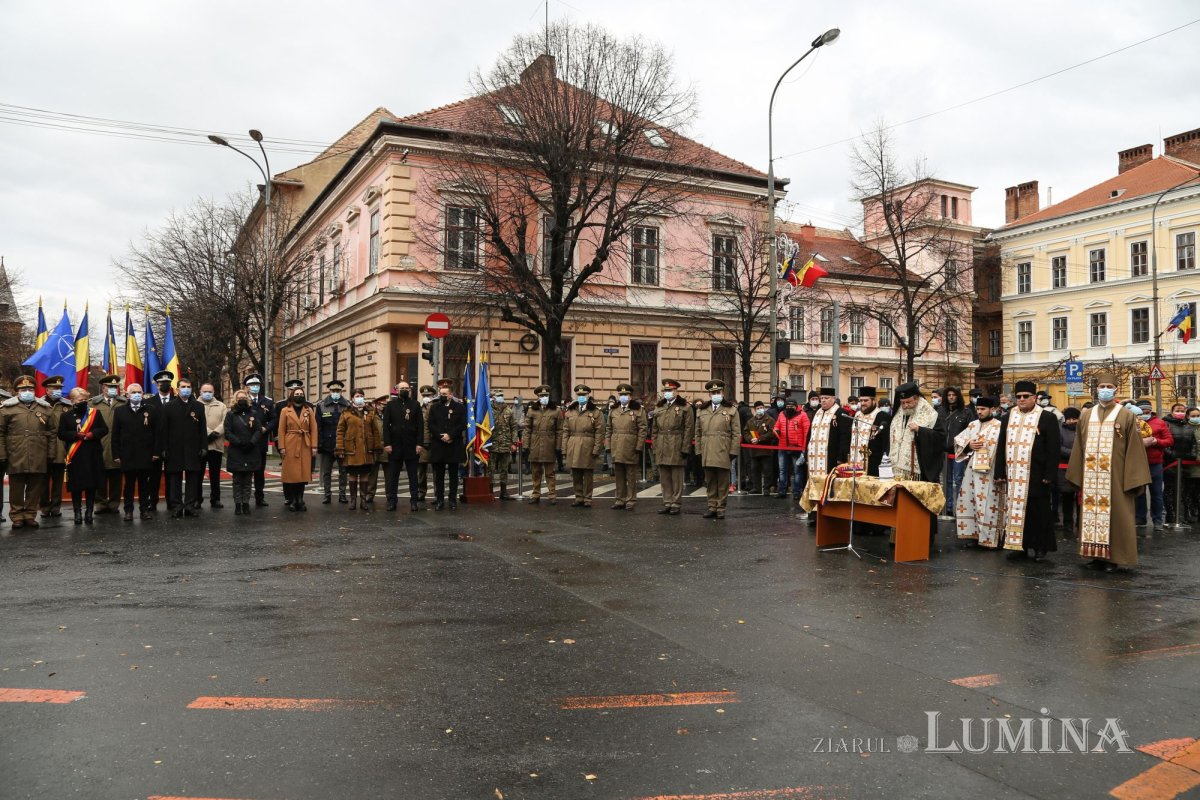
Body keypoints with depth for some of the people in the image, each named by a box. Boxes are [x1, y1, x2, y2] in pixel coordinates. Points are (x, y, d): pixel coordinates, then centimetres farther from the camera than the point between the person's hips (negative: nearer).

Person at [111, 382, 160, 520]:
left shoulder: (152, 410, 4)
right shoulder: (119, 410, 6)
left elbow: (157, 433, 3)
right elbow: (115, 435, 5)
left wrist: (156, 452, -3)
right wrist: (116, 455, -1)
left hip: (145, 455, 0)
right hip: (127, 455, 0)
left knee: (144, 483, 6)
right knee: (129, 483, 5)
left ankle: (144, 509, 13)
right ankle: (128, 510, 11)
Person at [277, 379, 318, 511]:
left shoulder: (309, 410, 8)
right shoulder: (285, 410, 3)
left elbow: (314, 429, 5)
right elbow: (281, 430, 0)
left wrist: (314, 446, -2)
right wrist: (281, 447, -7)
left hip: (305, 445, 2)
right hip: (290, 445, -2)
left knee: (303, 472, 3)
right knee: (291, 473, 1)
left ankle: (299, 500, 11)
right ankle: (291, 500, 9)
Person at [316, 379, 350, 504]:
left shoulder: (347, 405, 1)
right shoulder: (321, 405, 1)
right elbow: (318, 427, -2)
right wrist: (319, 444, -8)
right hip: (327, 445, 0)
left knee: (343, 471, 7)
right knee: (326, 472, 7)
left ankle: (342, 494, 15)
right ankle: (327, 495, 15)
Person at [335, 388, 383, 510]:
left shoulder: (370, 413, 11)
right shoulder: (346, 414, 3)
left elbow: (375, 431, 11)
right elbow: (340, 432, 0)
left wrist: (377, 447, 6)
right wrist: (339, 449, -6)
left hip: (366, 451, 2)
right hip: (351, 450, -2)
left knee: (364, 475, 6)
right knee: (352, 475, 5)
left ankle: (363, 499, 14)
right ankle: (353, 499, 14)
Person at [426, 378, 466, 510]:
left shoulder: (460, 407, 3)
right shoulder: (434, 407, 10)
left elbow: (462, 425, -4)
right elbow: (430, 425, 2)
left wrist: (450, 435, -14)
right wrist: (441, 436, -11)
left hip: (454, 446, -1)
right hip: (438, 445, 2)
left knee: (453, 474, 4)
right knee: (439, 475, 4)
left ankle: (453, 500, 10)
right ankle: (440, 499, 9)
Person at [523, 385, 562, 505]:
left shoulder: (555, 411, 3)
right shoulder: (532, 410, 6)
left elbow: (559, 431, 3)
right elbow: (527, 429, 5)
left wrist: (558, 447, -2)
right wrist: (526, 445, -1)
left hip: (549, 446, -1)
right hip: (534, 446, 2)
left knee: (550, 473, 4)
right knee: (535, 472, 8)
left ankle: (552, 495, 9)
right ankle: (535, 495, 16)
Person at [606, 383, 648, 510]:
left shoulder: (638, 410, -1)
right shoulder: (613, 411, 13)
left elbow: (643, 430, -6)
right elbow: (608, 430, 14)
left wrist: (639, 447, -11)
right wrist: (608, 446, 6)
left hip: (631, 449, -4)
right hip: (616, 449, 4)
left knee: (631, 476, 3)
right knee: (619, 476, 10)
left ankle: (631, 500, 10)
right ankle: (620, 499, 19)